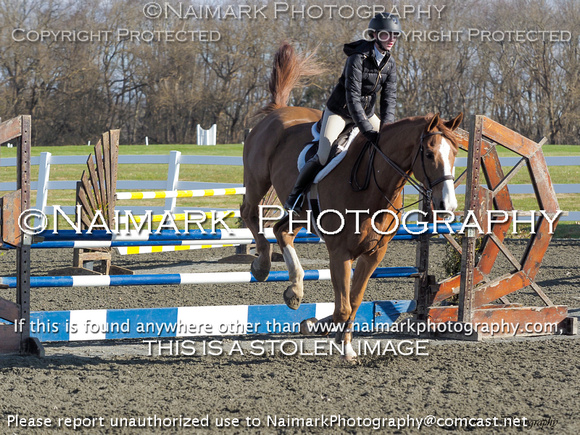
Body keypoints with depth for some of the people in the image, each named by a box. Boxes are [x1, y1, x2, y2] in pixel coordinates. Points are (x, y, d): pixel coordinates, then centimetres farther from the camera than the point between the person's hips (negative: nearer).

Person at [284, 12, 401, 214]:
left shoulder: (389, 63, -5)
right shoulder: (358, 59, -26)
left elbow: (389, 98, -7)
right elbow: (352, 99, -31)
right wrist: (369, 132, -37)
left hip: (366, 113, 7)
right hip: (340, 111, -7)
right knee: (323, 158, -20)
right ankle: (295, 194, 1)